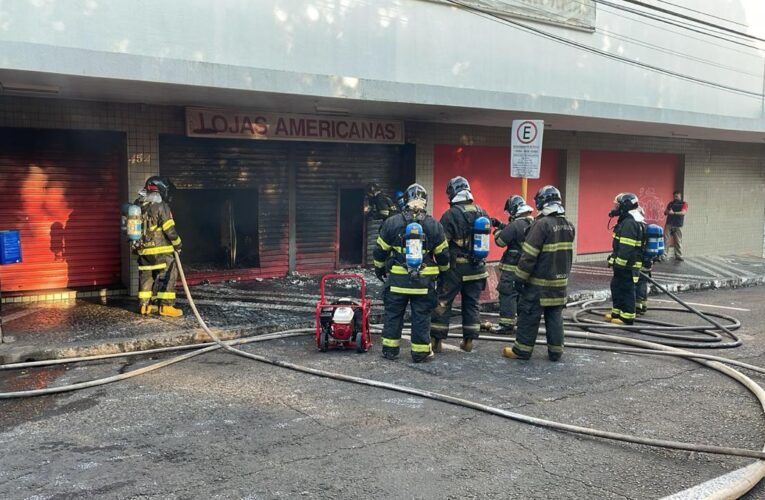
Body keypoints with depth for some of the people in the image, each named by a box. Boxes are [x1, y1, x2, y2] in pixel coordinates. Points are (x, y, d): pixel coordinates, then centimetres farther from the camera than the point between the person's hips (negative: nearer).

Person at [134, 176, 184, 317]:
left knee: (145, 276, 15)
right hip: (161, 250, -7)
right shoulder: (161, 206, -13)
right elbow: (169, 229, -15)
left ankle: (144, 305, 19)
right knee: (167, 276, -2)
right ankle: (166, 306, -6)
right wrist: (177, 243, -1)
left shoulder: (138, 206, 10)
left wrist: (136, 245, 26)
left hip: (143, 250, 7)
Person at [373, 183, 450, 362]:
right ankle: (420, 352, 13)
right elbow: (442, 254, 4)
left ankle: (390, 350, 17)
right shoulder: (434, 225, -3)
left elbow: (380, 250, 4)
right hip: (424, 281, 0)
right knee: (421, 316, 8)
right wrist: (443, 270, 22)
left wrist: (379, 268, 20)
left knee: (393, 314, 11)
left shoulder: (392, 222, -4)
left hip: (397, 279, 0)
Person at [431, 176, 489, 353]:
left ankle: (437, 340, 7)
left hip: (455, 268, -5)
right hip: (476, 267, 5)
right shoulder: (482, 213, 3)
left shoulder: (450, 215, -15)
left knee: (443, 303, 5)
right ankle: (469, 341, 18)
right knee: (472, 304, 14)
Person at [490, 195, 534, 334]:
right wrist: (500, 225, 15)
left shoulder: (516, 225, -19)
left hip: (512, 268, -8)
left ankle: (506, 325, -2)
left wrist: (497, 229, 5)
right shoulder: (533, 224, 9)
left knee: (507, 295, -3)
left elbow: (500, 241, -13)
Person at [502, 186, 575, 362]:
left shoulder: (541, 224, -18)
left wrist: (519, 278, -13)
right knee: (555, 316, 12)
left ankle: (521, 350, 7)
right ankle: (555, 351, 16)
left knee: (529, 315, 1)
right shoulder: (569, 225, 6)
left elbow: (529, 255, -19)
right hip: (560, 281, 7)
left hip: (539, 282, -7)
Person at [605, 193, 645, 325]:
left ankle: (627, 317, 4)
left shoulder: (629, 223, -20)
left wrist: (619, 263, -22)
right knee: (616, 286, 19)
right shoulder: (628, 221, 15)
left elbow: (626, 248, -25)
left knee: (626, 290, -3)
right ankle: (617, 313, 29)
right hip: (627, 264, 11)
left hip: (626, 265, -11)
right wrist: (616, 261, 25)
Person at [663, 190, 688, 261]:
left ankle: (678, 256, 6)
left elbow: (683, 212, -10)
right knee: (665, 240, -6)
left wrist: (674, 213, -20)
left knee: (678, 241, 1)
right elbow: (665, 212, 15)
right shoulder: (670, 203, 16)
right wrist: (668, 211, -9)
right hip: (669, 224, 2)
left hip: (678, 225, -2)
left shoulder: (684, 204, 5)